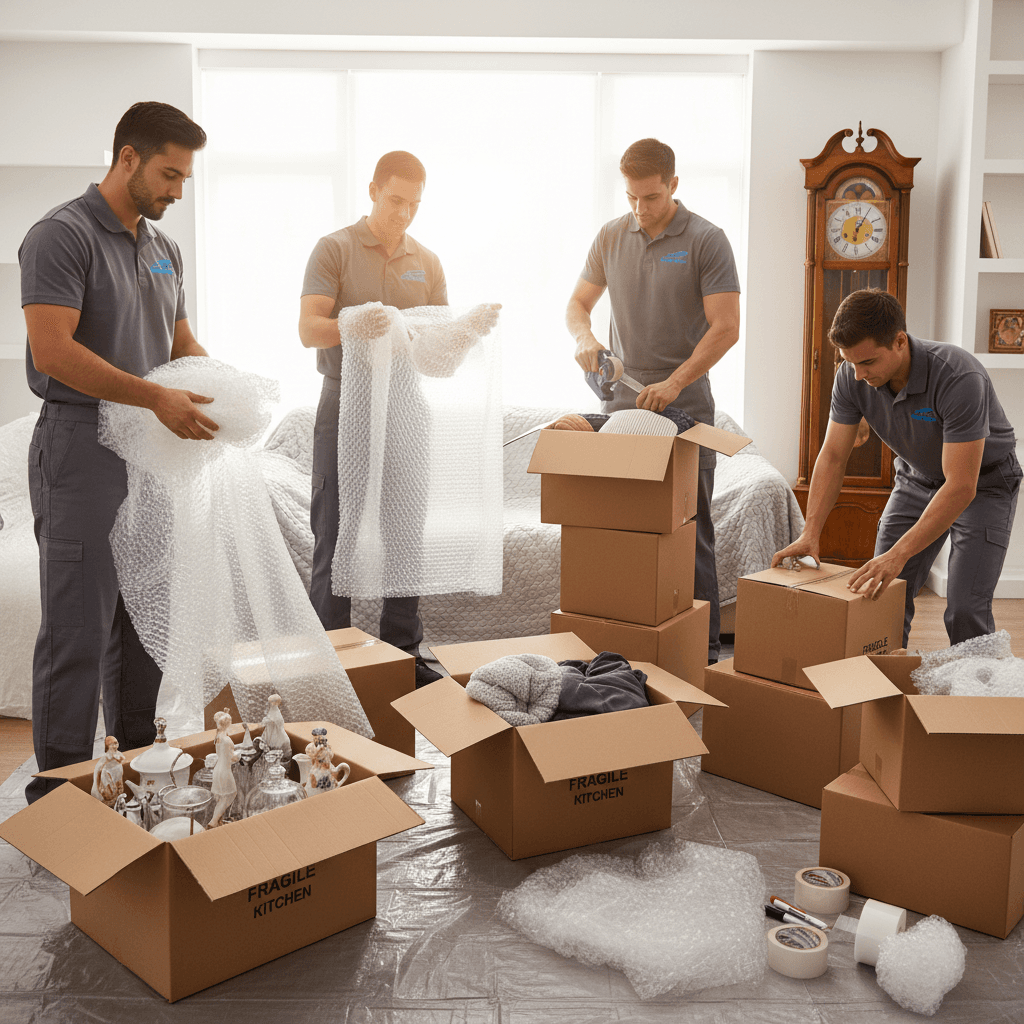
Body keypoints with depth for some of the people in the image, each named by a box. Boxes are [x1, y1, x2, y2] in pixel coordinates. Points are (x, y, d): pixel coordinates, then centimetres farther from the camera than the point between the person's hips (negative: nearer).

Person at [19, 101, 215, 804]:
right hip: (83, 449, -8)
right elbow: (53, 353, -21)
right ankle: (58, 793, 9)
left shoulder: (164, 248, 15)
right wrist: (157, 397, -24)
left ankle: (138, 764, 28)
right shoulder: (62, 236, -11)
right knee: (78, 628, -3)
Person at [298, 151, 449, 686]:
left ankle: (403, 652, 18)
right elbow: (308, 329, -9)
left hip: (407, 406, 4)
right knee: (336, 537, 0)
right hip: (346, 406, -4)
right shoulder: (335, 249, 1)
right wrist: (363, 325, -26)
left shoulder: (427, 262, 13)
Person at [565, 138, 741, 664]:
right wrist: (584, 337, -6)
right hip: (622, 401, 4)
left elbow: (725, 327, -10)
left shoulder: (706, 240, -4)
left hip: (685, 406, -4)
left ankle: (704, 644, 7)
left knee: (689, 527, -2)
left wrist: (674, 382, -19)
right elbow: (577, 303, 18)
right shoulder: (611, 237, 10)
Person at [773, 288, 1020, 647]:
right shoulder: (851, 376, -20)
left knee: (965, 611, -15)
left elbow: (961, 486, -36)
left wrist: (898, 554, -43)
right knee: (881, 595, -2)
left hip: (983, 484, -5)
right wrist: (810, 533, -22)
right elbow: (833, 457, -11)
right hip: (917, 479, 5)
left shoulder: (959, 378, -36)